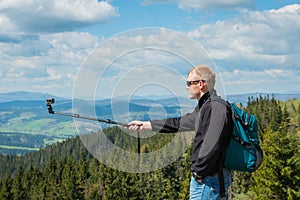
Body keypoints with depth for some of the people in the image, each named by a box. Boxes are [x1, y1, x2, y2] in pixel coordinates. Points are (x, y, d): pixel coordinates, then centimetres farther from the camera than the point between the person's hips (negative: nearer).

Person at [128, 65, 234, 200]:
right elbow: (179, 123, 25)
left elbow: (212, 145, -26)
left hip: (209, 178, -10)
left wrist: (199, 172, -16)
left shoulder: (216, 107, -17)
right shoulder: (204, 106, 16)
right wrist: (145, 125, 29)